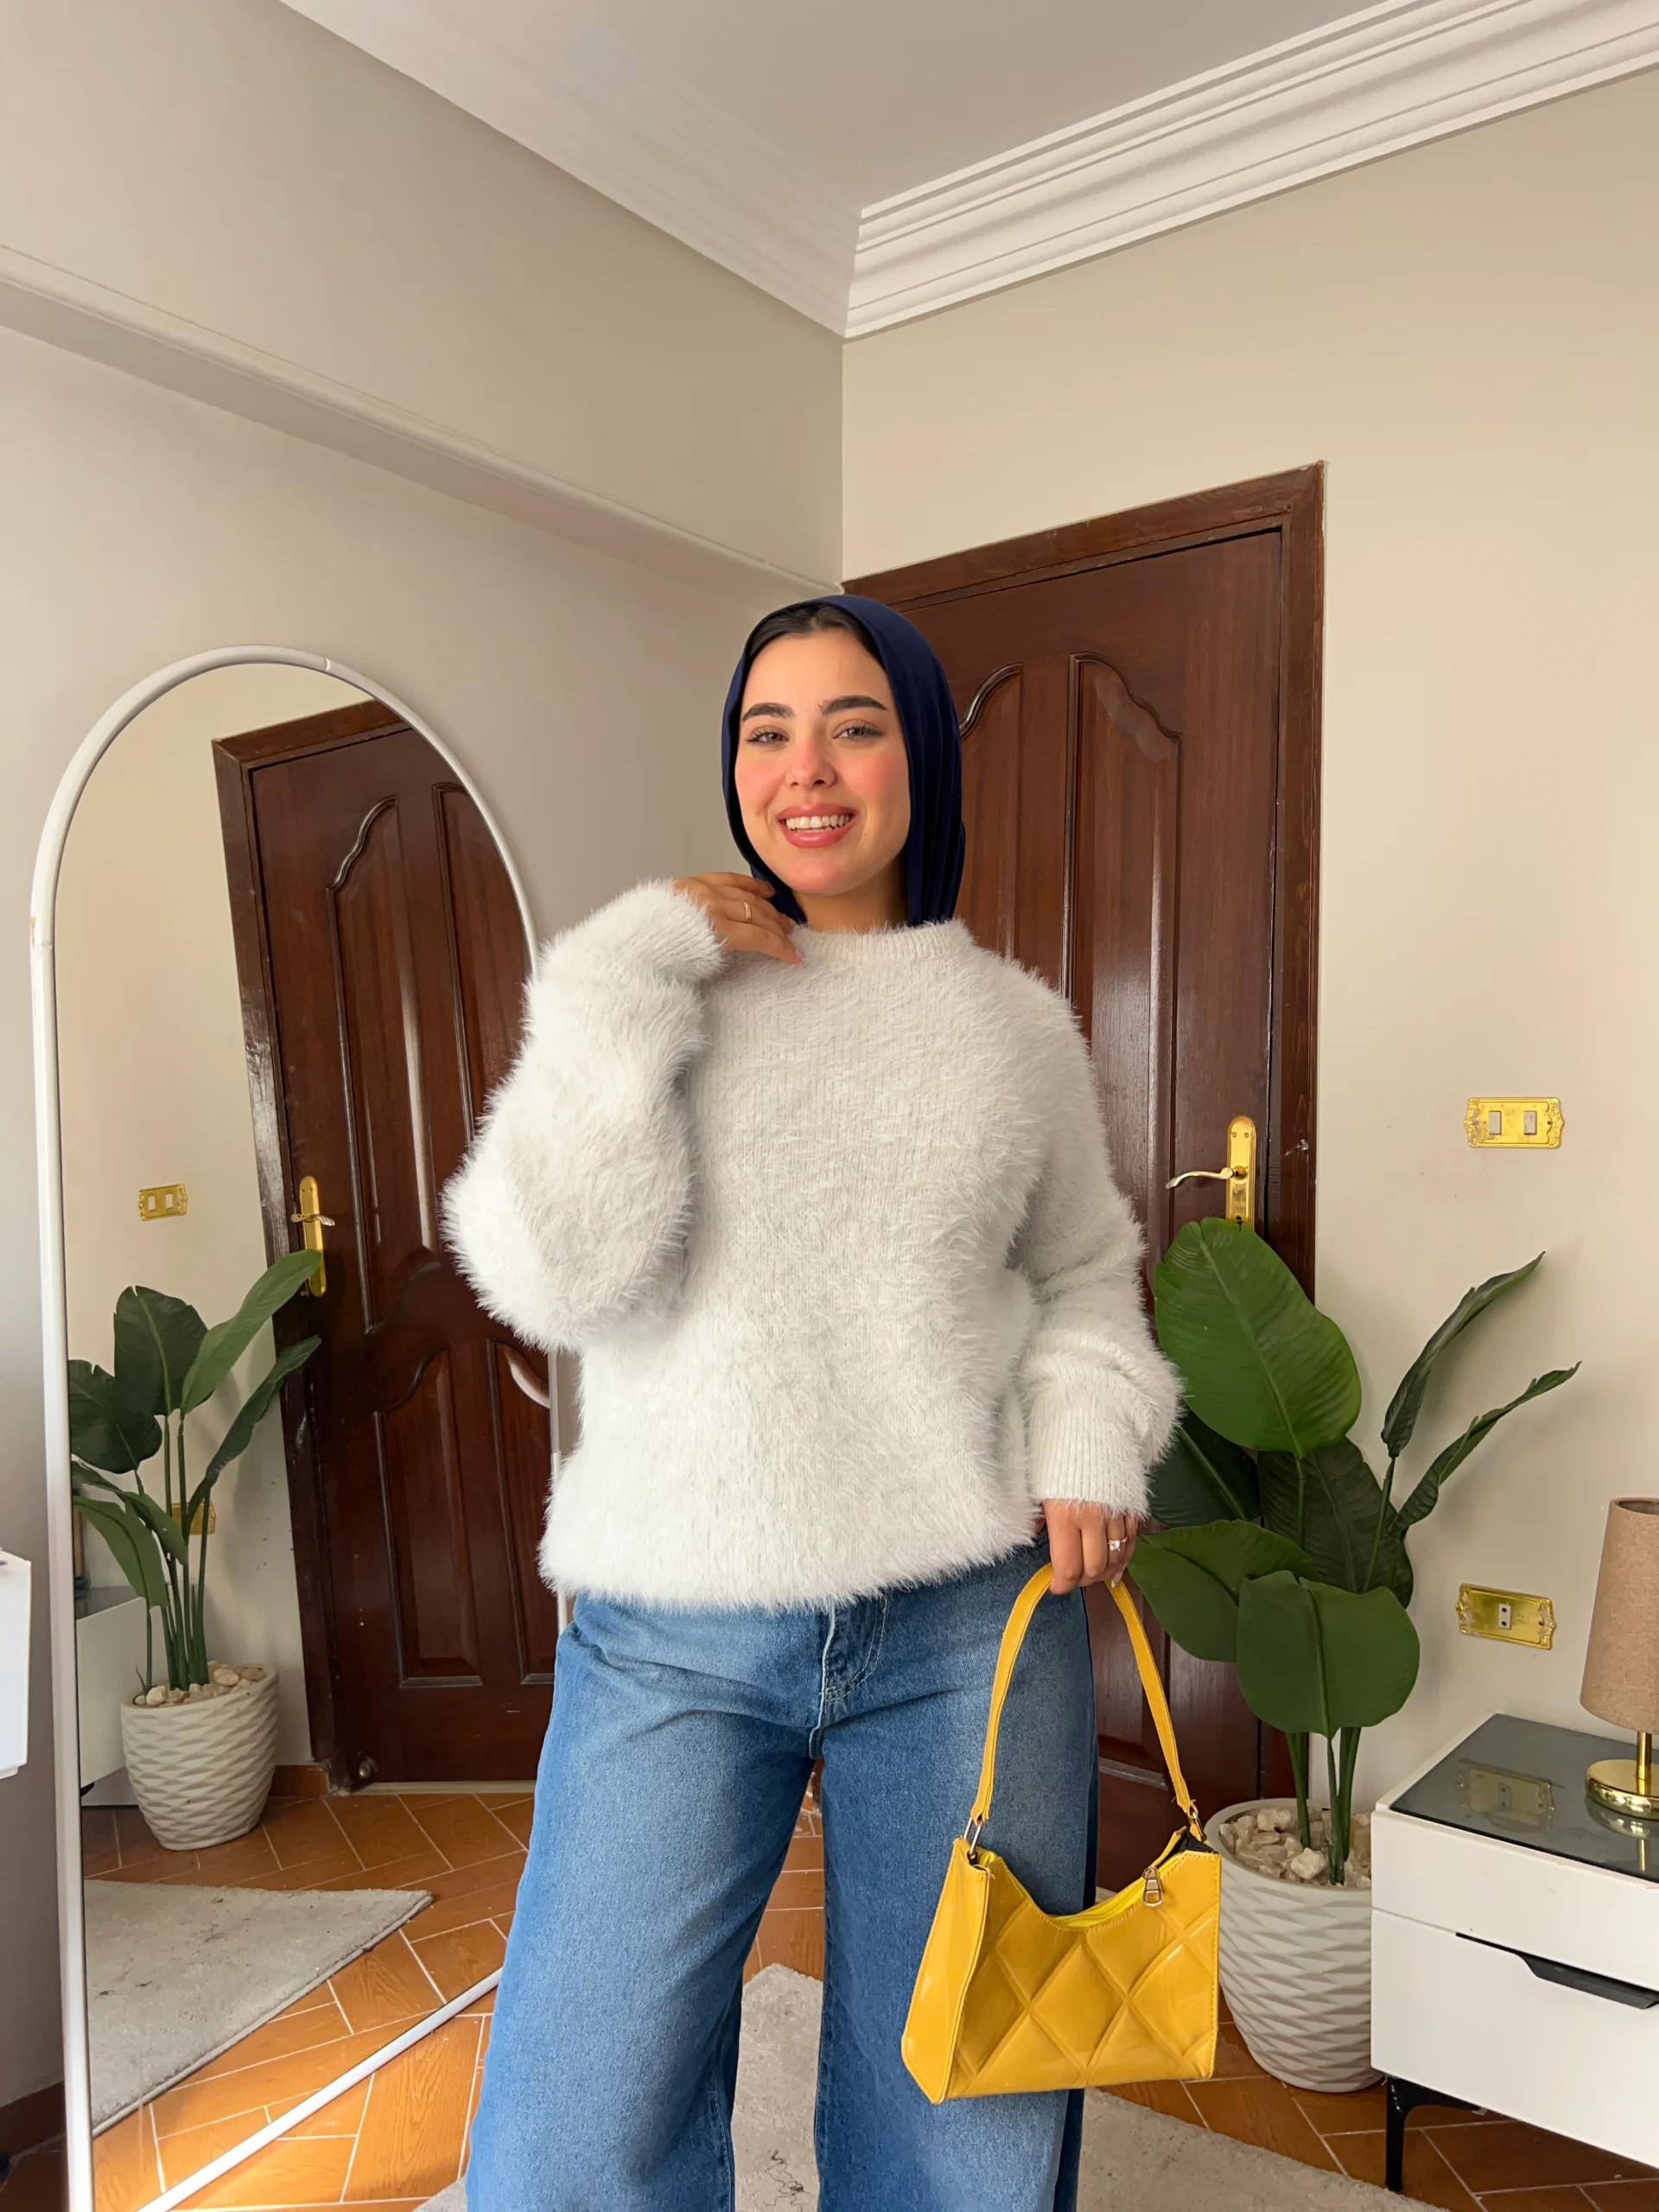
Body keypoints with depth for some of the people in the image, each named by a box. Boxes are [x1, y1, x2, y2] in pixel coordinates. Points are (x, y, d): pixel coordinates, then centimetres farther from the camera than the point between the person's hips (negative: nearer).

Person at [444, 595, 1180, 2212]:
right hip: (675, 1637, -1)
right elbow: (555, 1280, -11)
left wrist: (1092, 1438, -4)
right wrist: (631, 985, -13)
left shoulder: (1015, 1021, 5)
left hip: (972, 1621, 2)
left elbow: (1085, 1273, 14)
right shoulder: (646, 992, 1)